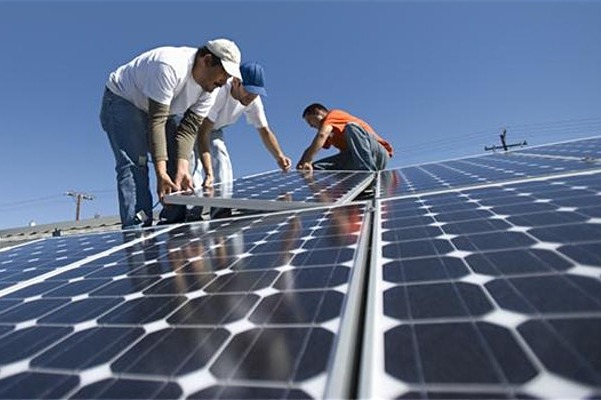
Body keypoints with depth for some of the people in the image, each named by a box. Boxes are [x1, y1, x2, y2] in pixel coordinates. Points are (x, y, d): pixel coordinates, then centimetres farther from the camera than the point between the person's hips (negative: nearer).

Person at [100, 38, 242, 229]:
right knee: (134, 163, -22)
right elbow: (156, 122, -39)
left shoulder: (210, 88, -15)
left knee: (176, 158, -5)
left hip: (164, 108, 7)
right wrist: (161, 173, -43)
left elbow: (188, 129, -19)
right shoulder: (170, 67, -37)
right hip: (123, 100, -6)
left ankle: (176, 222, 2)